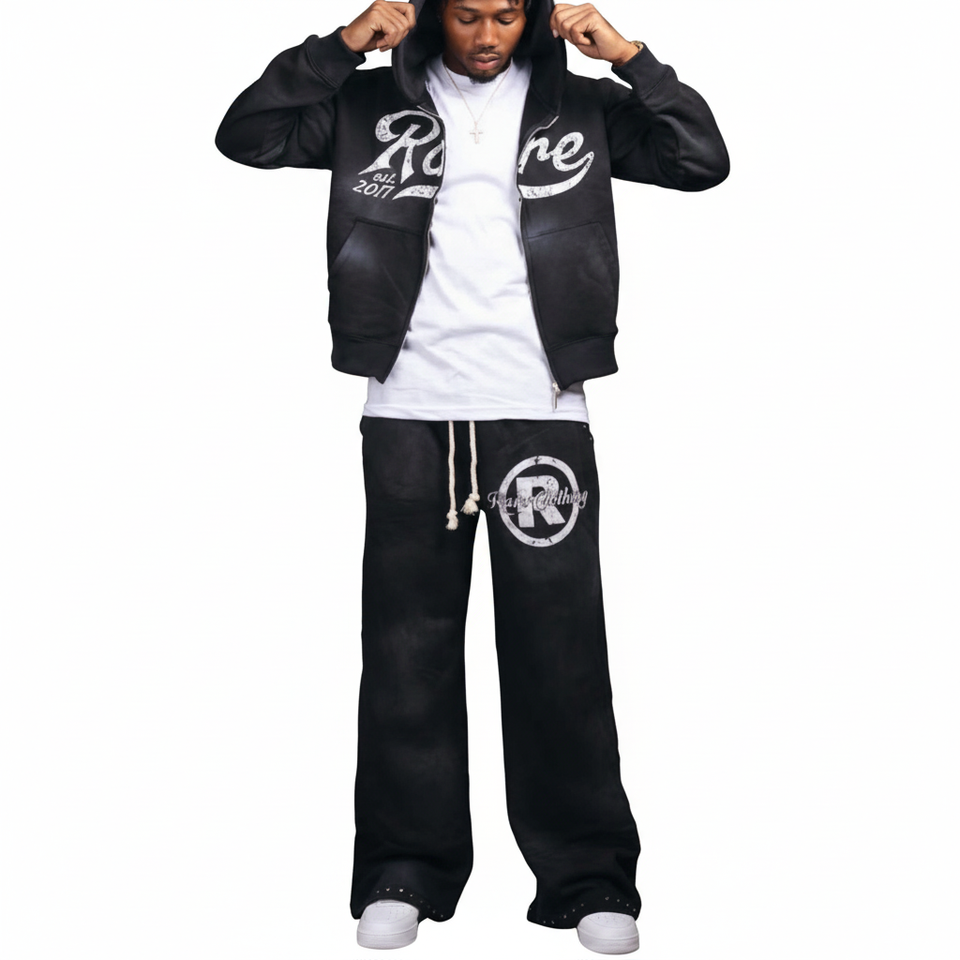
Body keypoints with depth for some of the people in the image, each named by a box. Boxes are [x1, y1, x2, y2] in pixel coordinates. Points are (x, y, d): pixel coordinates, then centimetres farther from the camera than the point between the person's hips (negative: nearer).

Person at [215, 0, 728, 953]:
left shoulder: (579, 107, 11)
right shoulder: (374, 104, 10)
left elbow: (702, 160, 7)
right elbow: (245, 135, 6)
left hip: (540, 412, 0)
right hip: (408, 415, 1)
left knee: (559, 649, 1)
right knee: (407, 644, 5)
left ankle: (590, 878, 13)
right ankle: (406, 866, 18)